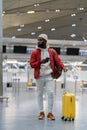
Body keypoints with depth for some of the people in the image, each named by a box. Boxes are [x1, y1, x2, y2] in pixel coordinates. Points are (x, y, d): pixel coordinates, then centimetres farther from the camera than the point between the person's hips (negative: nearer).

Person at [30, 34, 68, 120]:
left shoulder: (52, 51, 5)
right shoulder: (35, 52, 1)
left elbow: (57, 60, -1)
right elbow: (32, 64, -3)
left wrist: (62, 67, -20)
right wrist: (40, 62, -19)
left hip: (49, 76, 0)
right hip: (39, 77, 0)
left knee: (51, 93, -7)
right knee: (40, 94, 7)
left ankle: (50, 113, 3)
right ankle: (41, 112, 17)